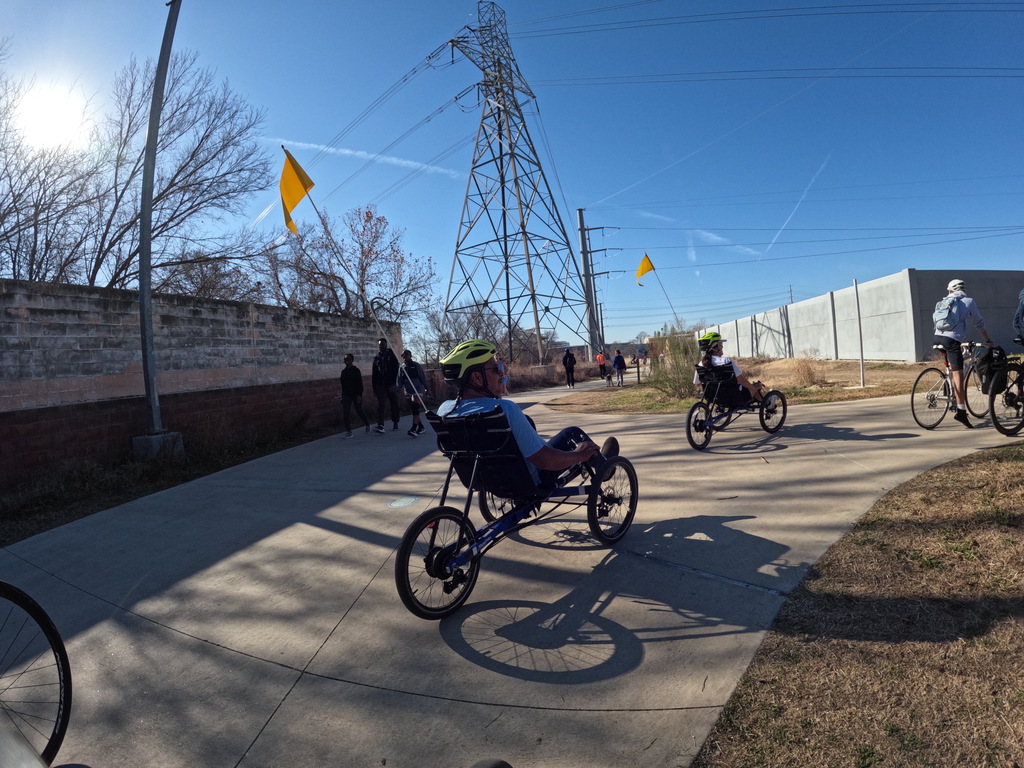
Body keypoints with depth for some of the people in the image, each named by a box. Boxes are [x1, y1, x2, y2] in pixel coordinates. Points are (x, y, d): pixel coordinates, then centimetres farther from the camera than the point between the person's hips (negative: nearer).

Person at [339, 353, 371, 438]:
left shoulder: (356, 370, -7)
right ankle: (348, 432, 0)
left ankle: (367, 425, 30)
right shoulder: (343, 371, 8)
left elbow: (359, 384, -10)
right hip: (346, 395, 4)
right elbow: (343, 384, 14)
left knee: (359, 411, 5)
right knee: (345, 413, -5)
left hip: (356, 395, -4)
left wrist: (359, 395, -17)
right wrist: (343, 395, 14)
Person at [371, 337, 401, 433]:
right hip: (380, 385, 1)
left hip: (391, 385, -1)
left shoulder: (391, 355, 3)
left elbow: (395, 370, -5)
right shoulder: (376, 358, 12)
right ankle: (380, 425, -17)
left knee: (394, 404, 6)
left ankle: (395, 423, 19)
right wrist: (374, 388, 8)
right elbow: (374, 375, 13)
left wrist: (393, 384, -15)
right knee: (381, 405, -10)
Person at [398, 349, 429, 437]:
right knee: (413, 410, 9)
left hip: (418, 389, -5)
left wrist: (426, 388, -6)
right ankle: (421, 427, 23)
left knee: (415, 409, -17)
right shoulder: (401, 368, 10)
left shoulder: (416, 365, -2)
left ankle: (413, 429, -24)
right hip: (408, 391, 5)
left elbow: (423, 377, -3)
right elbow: (400, 380, 9)